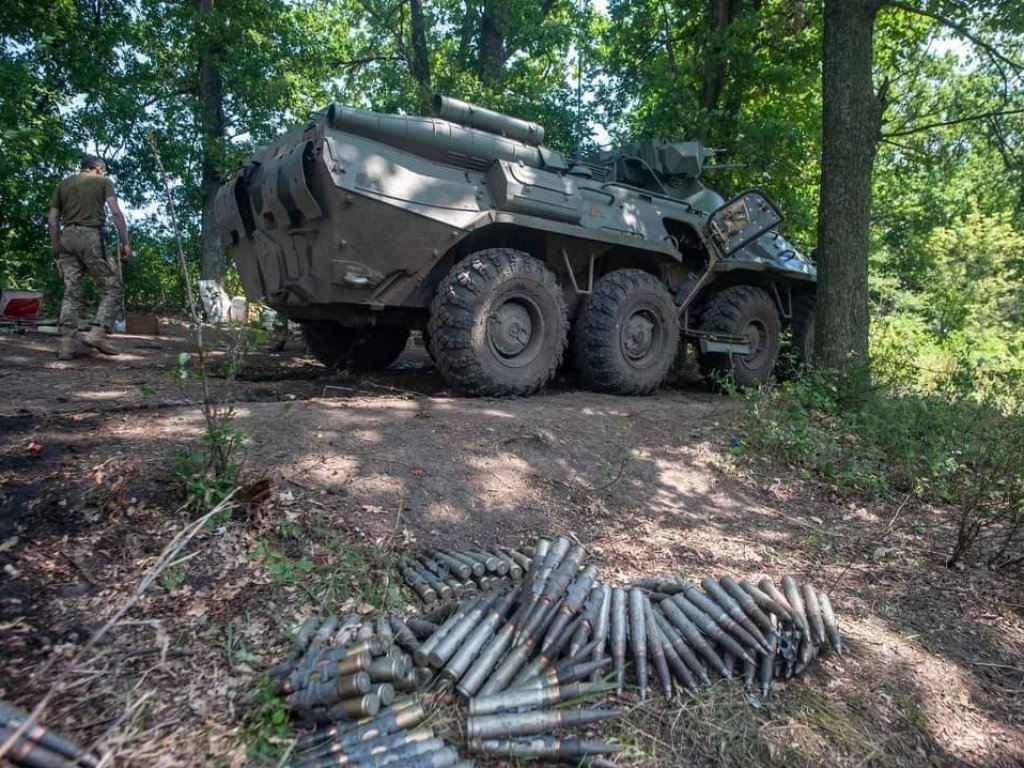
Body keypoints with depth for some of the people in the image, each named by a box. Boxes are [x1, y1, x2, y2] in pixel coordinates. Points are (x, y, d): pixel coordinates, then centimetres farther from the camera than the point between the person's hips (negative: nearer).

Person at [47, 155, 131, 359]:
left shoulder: (63, 184, 23)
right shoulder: (103, 181, 11)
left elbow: (52, 220, 17)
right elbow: (116, 212, -3)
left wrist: (57, 249, 20)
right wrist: (125, 243, -4)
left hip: (68, 237, 5)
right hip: (91, 236, -5)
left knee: (72, 291, 5)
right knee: (113, 288, -1)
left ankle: (67, 344, -2)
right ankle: (97, 331, -19)